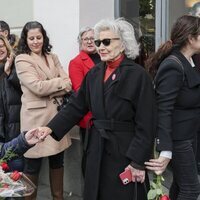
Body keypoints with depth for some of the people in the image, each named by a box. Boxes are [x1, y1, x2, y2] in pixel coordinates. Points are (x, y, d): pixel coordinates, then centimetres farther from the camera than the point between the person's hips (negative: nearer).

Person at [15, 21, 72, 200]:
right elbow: (38, 87, -16)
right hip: (36, 116, -5)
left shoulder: (52, 58, 13)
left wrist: (48, 90, -13)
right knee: (33, 163, 3)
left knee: (57, 160, 13)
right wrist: (60, 82, -5)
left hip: (56, 114, 6)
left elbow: (68, 85, 2)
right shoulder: (22, 60, -4)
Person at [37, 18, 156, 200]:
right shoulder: (94, 74, 7)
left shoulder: (138, 75, -10)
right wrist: (51, 128, -7)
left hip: (125, 150, -5)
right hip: (97, 150, 5)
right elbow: (76, 106, 6)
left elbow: (145, 123, -13)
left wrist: (139, 162, -15)